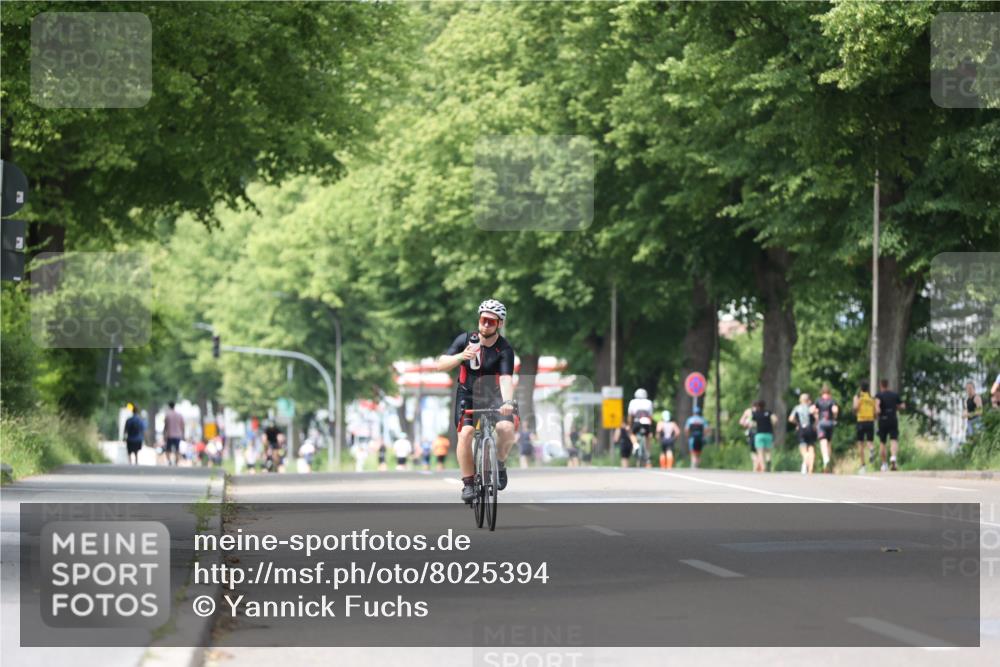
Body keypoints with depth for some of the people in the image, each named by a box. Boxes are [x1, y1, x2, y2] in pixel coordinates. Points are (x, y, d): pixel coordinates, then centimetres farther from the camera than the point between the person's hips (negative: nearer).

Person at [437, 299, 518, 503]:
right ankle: (468, 482, -10)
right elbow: (441, 365, -15)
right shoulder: (465, 340, -10)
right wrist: (461, 357, -34)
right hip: (467, 396, 1)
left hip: (493, 396, -1)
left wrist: (507, 401, -47)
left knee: (507, 427, -27)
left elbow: (506, 378, -29)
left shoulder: (505, 350, -15)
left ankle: (500, 463, 2)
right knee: (465, 433, -24)